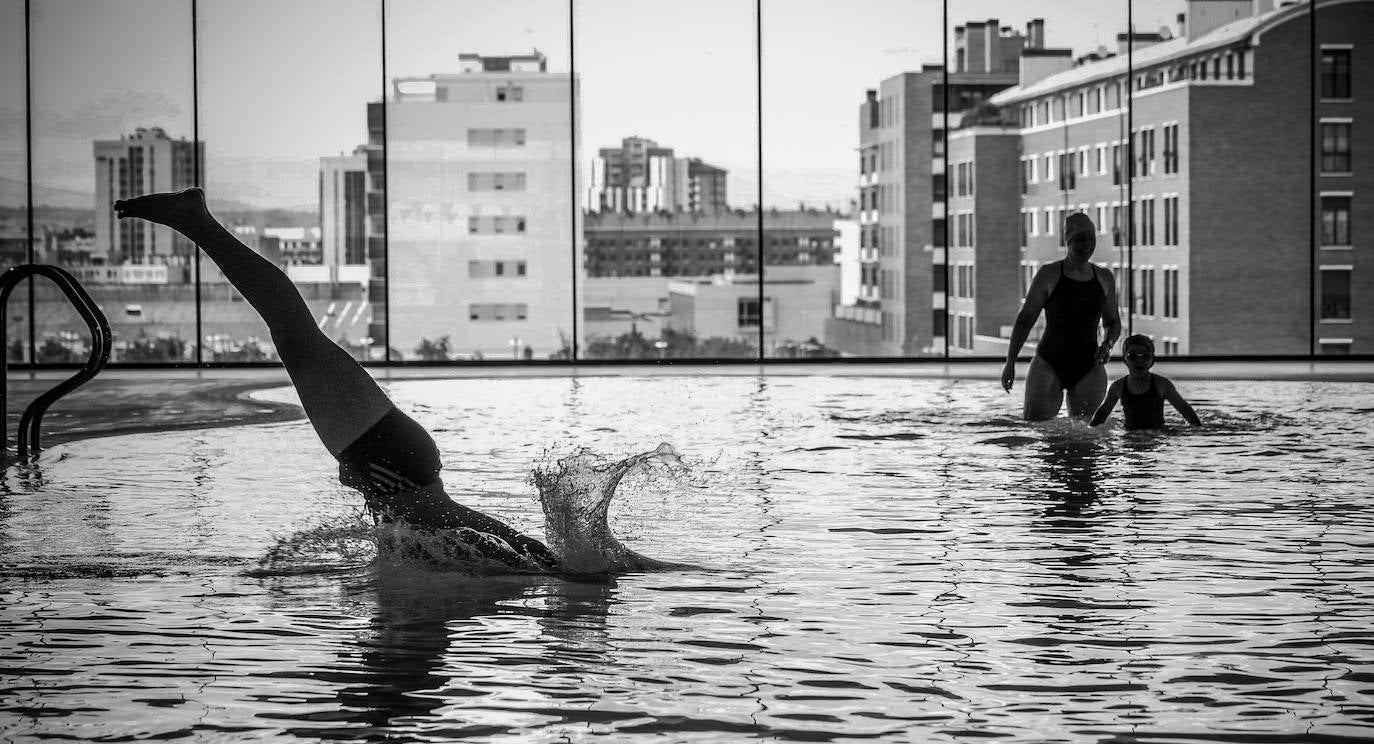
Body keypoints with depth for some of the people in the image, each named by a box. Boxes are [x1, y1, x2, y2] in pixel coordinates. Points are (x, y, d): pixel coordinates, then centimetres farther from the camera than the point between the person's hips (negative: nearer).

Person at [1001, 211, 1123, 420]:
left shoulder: (1104, 278, 9)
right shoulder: (1049, 274, -1)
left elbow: (1113, 322, 21)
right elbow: (1025, 319, 1)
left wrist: (1108, 344, -2)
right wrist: (1010, 363, -4)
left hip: (1088, 368, 3)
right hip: (1049, 364, -3)